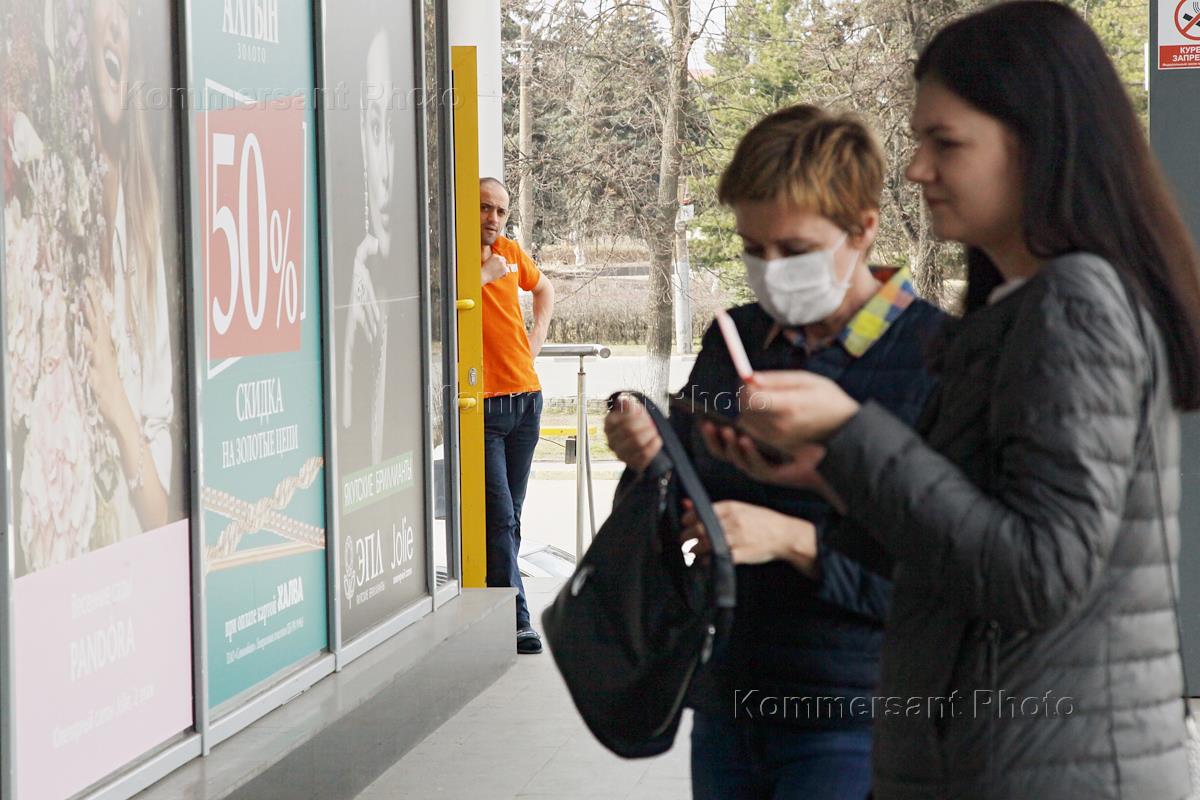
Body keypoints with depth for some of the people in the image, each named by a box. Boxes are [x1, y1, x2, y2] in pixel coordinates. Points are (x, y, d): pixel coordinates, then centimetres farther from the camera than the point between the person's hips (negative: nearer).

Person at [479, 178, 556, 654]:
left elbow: (543, 288, 33)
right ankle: (516, 619, -10)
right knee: (499, 516, -10)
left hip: (525, 395, 7)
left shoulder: (511, 253, 12)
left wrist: (539, 333, 18)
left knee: (511, 513, 12)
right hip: (482, 404, -7)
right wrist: (484, 273, -20)